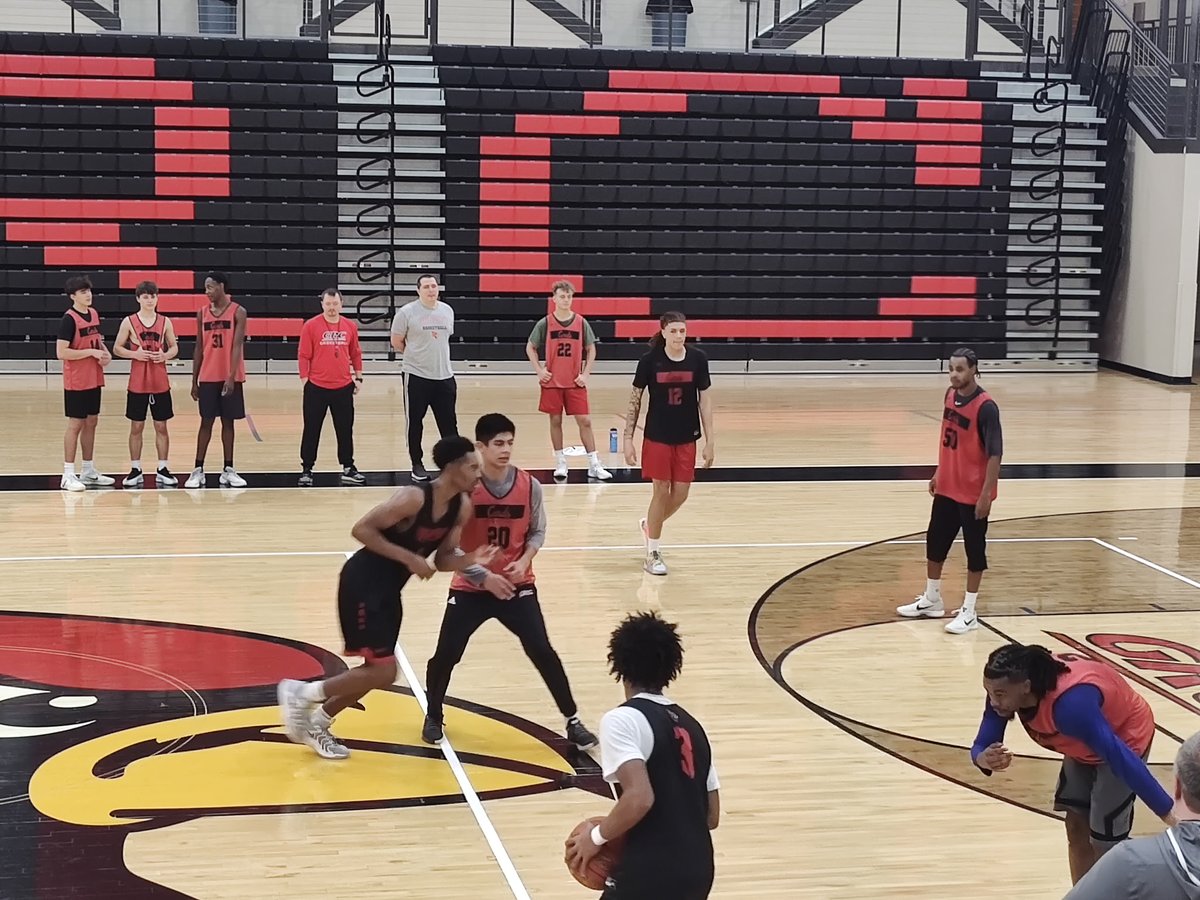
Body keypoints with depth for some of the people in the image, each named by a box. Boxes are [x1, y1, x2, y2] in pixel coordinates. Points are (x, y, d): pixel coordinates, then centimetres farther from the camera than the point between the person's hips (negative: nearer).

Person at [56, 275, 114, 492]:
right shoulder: (69, 319, -16)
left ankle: (89, 471, 23)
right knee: (75, 424, -4)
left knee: (91, 422, 13)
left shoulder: (94, 313, 8)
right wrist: (92, 352, -21)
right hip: (76, 382, -8)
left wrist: (105, 352, 1)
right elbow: (61, 352, -21)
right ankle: (68, 475, 2)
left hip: (94, 380, 8)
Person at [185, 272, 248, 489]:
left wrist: (231, 376, -21)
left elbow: (237, 346, -12)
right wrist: (194, 381, 7)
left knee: (228, 422, 5)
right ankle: (198, 470, 5)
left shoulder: (238, 312, -5)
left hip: (230, 378, -2)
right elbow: (199, 348, 9)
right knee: (206, 422, 3)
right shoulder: (202, 313, 6)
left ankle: (228, 470, 12)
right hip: (208, 378, 2)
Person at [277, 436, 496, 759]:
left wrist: (471, 560, -14)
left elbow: (442, 559, 6)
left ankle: (316, 723, 30)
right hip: (364, 583, -9)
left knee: (378, 671, 14)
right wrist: (408, 558, -24)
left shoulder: (462, 506, 0)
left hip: (389, 588, 9)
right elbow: (361, 529, -22)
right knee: (382, 672, -11)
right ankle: (301, 693, 4)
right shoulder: (414, 497, -24)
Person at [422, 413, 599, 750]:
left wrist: (524, 561, -14)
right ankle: (433, 717, 26)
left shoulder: (529, 485, -9)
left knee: (542, 651, -8)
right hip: (470, 587, -1)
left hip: (517, 585, 1)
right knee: (445, 655, -1)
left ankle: (573, 722, 5)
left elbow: (538, 531, 5)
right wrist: (484, 576, -19)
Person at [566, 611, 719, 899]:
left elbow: (640, 798, -22)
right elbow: (712, 816, 15)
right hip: (698, 870, 8)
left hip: (650, 874, -8)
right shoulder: (690, 725, 15)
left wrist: (597, 837, -8)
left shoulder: (622, 719, -9)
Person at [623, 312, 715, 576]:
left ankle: (649, 525, 36)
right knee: (661, 491, 0)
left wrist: (710, 440, -1)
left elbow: (705, 399, 1)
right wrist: (628, 438, -6)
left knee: (680, 493, 6)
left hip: (686, 438, 3)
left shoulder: (697, 359, -5)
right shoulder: (650, 360, -10)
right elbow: (635, 399, -3)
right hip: (657, 437, -3)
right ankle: (652, 553, 13)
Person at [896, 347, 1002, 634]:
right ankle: (931, 601, 33)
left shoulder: (986, 407, -20)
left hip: (973, 493, -8)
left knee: (974, 550, 4)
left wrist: (986, 493, -22)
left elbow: (994, 454, -20)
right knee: (935, 542, 16)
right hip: (947, 487, 8)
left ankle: (969, 612, 12)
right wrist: (938, 473, 17)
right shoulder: (950, 395, 3)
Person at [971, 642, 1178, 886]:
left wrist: (1169, 814, -37)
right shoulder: (1005, 688, -24)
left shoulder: (1070, 703, -44)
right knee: (1077, 827, 14)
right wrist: (984, 759, -45)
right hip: (1087, 743, 7)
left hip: (1127, 736, -7)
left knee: (1104, 842, -6)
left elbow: (1119, 756, -40)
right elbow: (982, 745, -19)